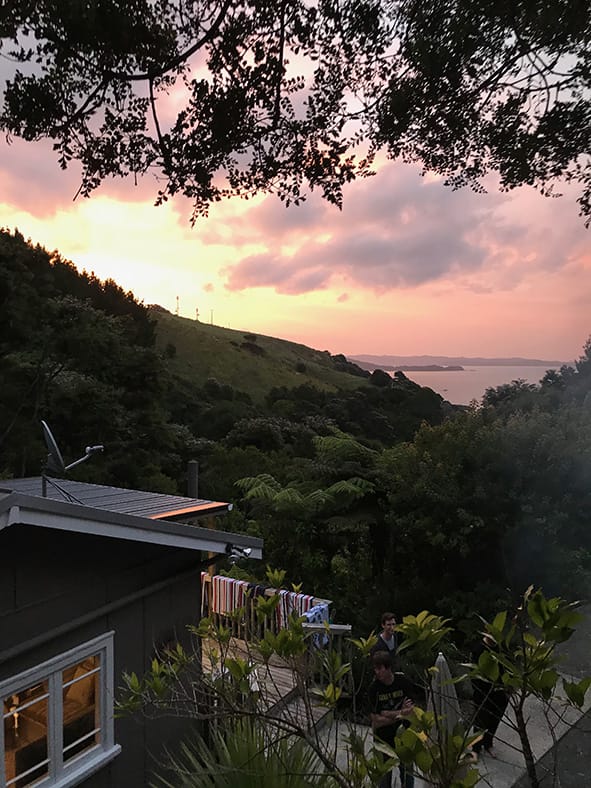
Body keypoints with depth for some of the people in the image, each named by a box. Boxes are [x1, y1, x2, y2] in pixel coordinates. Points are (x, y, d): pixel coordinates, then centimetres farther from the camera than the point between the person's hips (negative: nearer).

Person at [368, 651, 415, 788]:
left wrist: (387, 714, -20)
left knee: (407, 774, 15)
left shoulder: (403, 681, -14)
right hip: (383, 738, 0)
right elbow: (376, 720, -16)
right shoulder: (373, 688, -15)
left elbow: (409, 711, -12)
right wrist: (399, 713, -19)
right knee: (384, 775, 11)